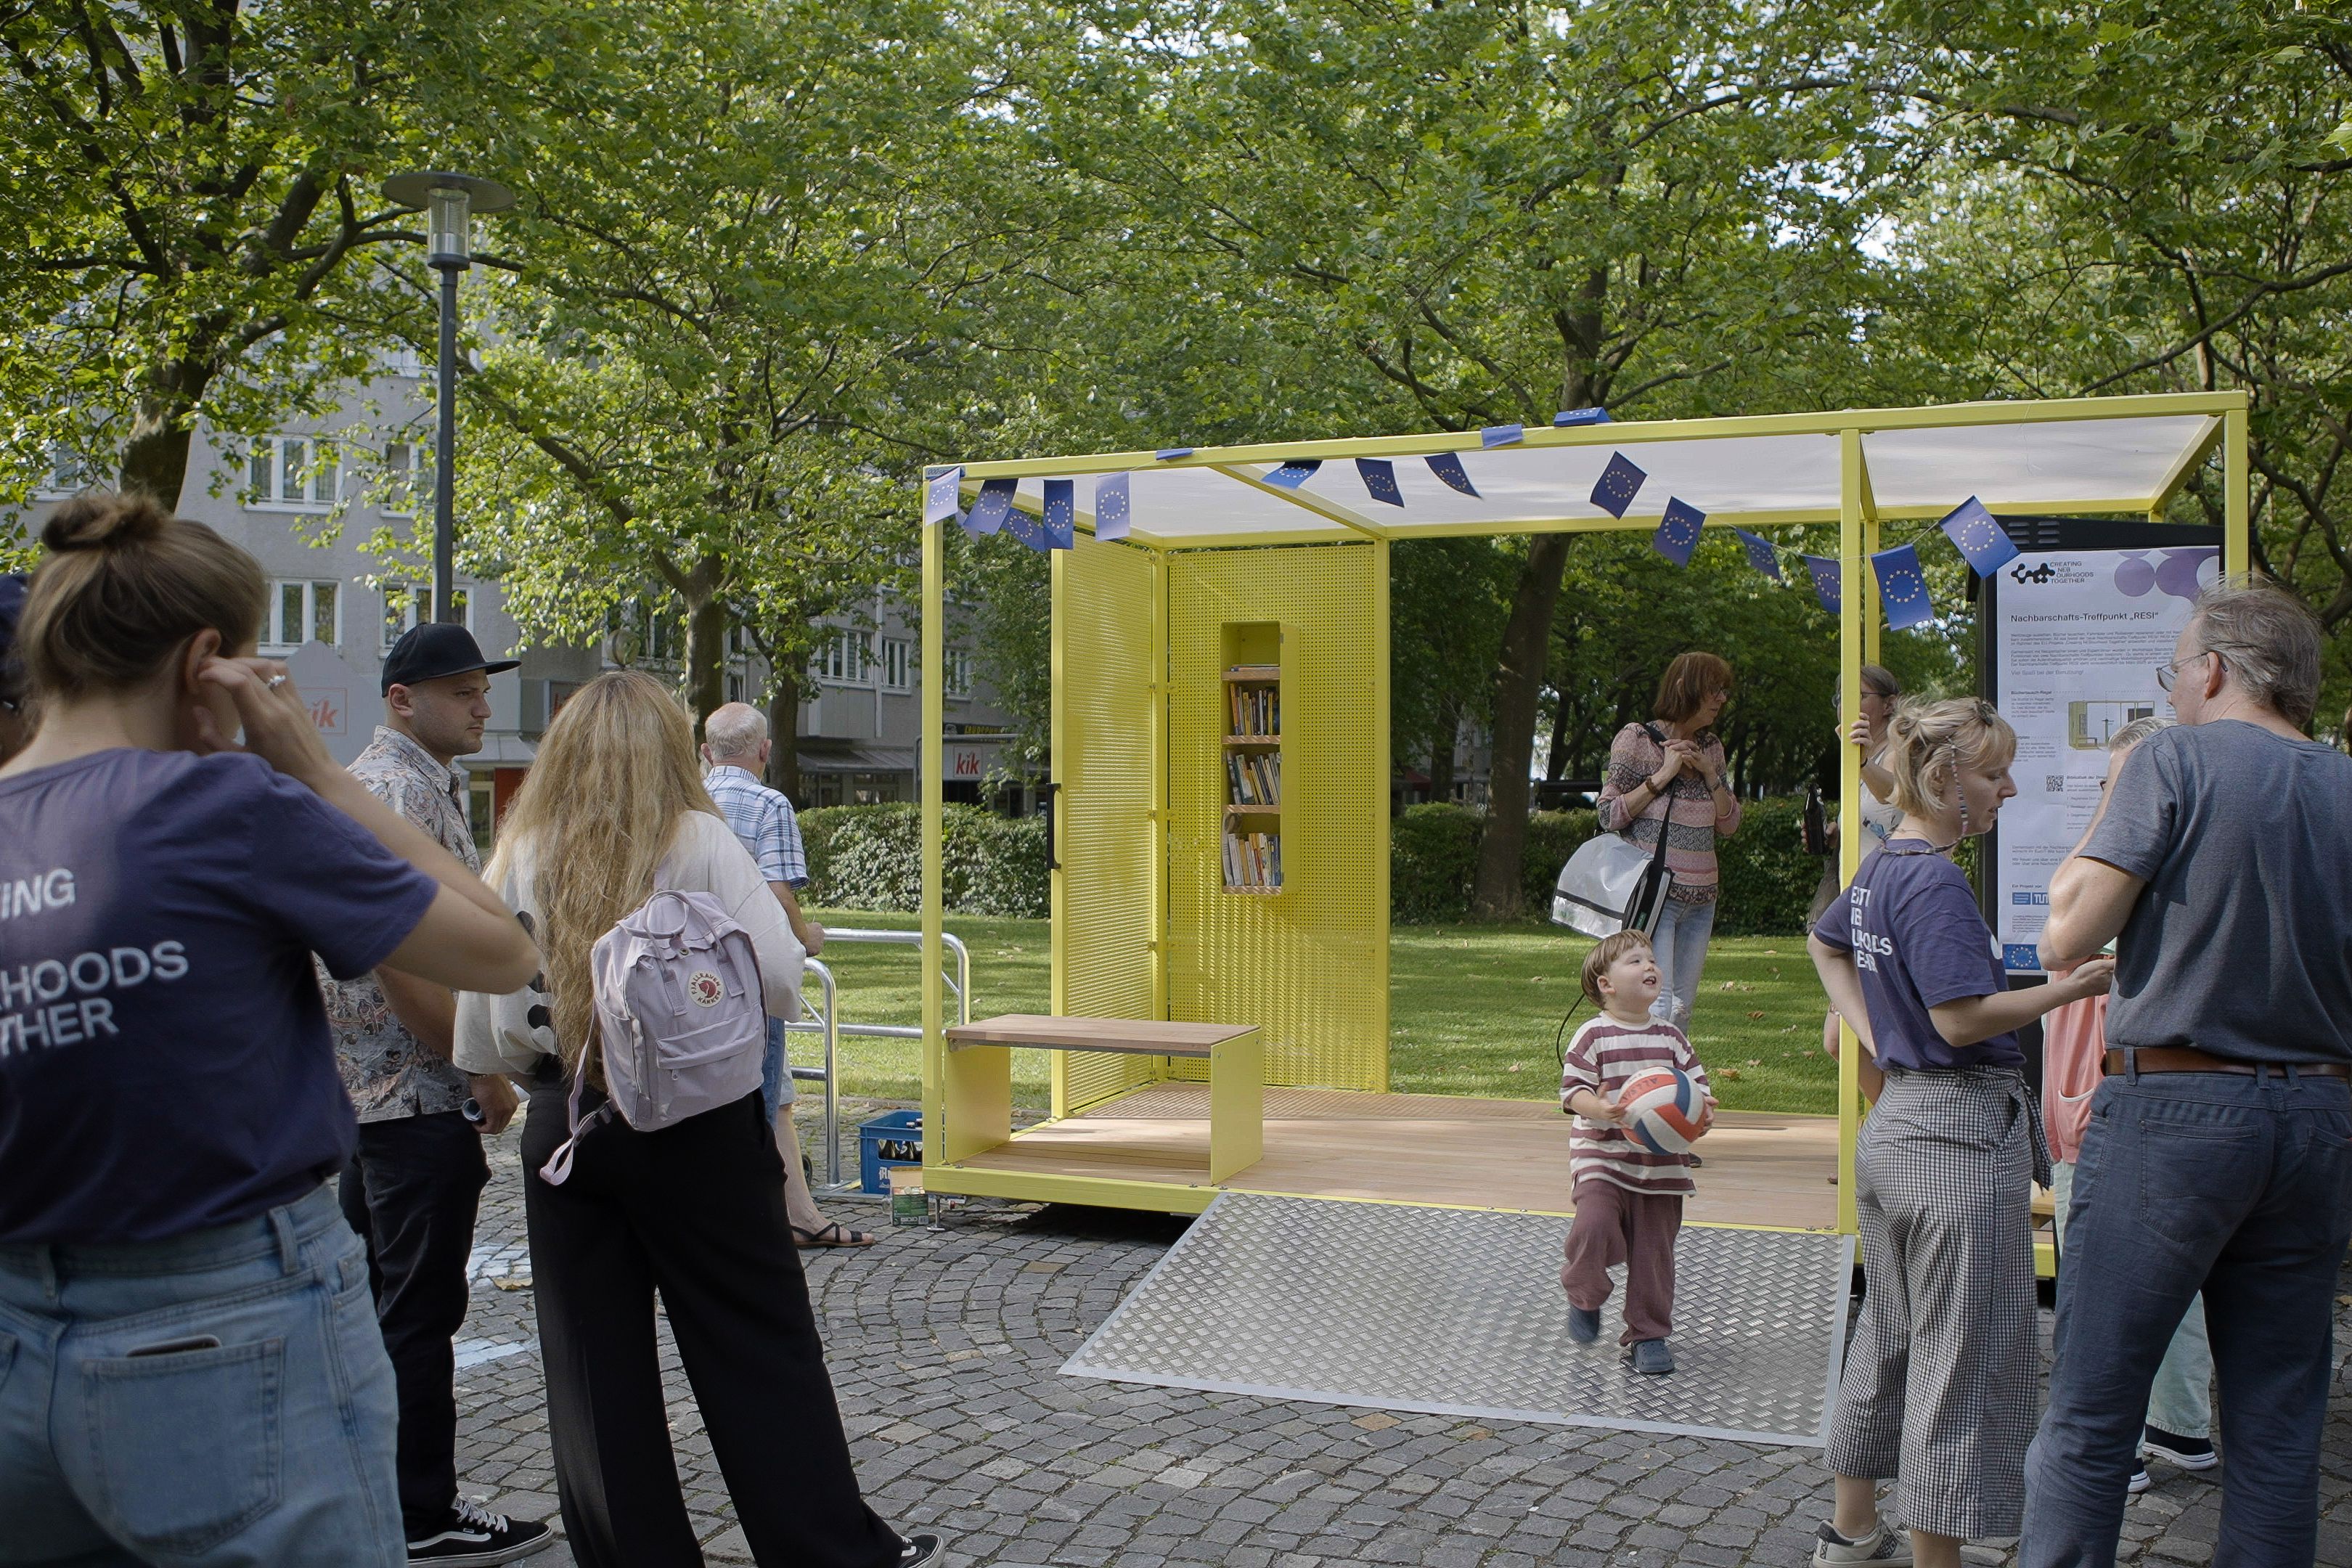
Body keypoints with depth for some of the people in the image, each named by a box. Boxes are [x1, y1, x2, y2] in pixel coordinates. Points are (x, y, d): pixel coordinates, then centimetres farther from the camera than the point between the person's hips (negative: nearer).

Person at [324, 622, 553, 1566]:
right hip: (421, 1090, -10)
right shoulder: (407, 790, -16)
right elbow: (401, 957, -23)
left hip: (368, 1085, 11)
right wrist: (482, 1071, -16)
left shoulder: (374, 779, 17)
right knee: (421, 1310, -1)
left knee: (373, 1294, 17)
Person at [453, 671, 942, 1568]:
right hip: (696, 1126, -2)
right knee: (759, 1354, 7)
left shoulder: (516, 860, 2)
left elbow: (483, 1037, 2)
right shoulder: (701, 842, -6)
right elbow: (780, 982, -13)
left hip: (565, 1127, 2)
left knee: (594, 1366, 11)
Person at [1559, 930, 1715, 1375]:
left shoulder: (1671, 1037, 7)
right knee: (1594, 1228, -22)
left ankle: (1648, 1334, 24)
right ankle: (1585, 1297, 9)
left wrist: (1701, 1109, -10)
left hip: (1660, 1166, 4)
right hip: (1601, 1158, -4)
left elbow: (1697, 1085, 12)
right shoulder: (1594, 1035, -6)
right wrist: (1598, 1109, -28)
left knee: (1654, 1251, 6)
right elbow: (1571, 1088, -8)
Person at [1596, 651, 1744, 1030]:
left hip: (1700, 896, 6)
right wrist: (1662, 775, -11)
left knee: (1684, 1005, 6)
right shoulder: (1636, 739, -2)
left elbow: (1729, 826, 15)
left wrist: (1709, 774, 1)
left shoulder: (1711, 747, 15)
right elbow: (1609, 816, -6)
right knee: (1658, 1002, -16)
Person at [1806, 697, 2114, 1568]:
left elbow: (1824, 944, 27)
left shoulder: (1879, 867, 10)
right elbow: (1961, 1018, -23)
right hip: (1963, 1136, -10)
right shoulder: (1935, 882, -19)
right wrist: (2072, 987, -18)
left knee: (1890, 1343, 20)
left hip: (1896, 1126, 10)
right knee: (1962, 1364, 0)